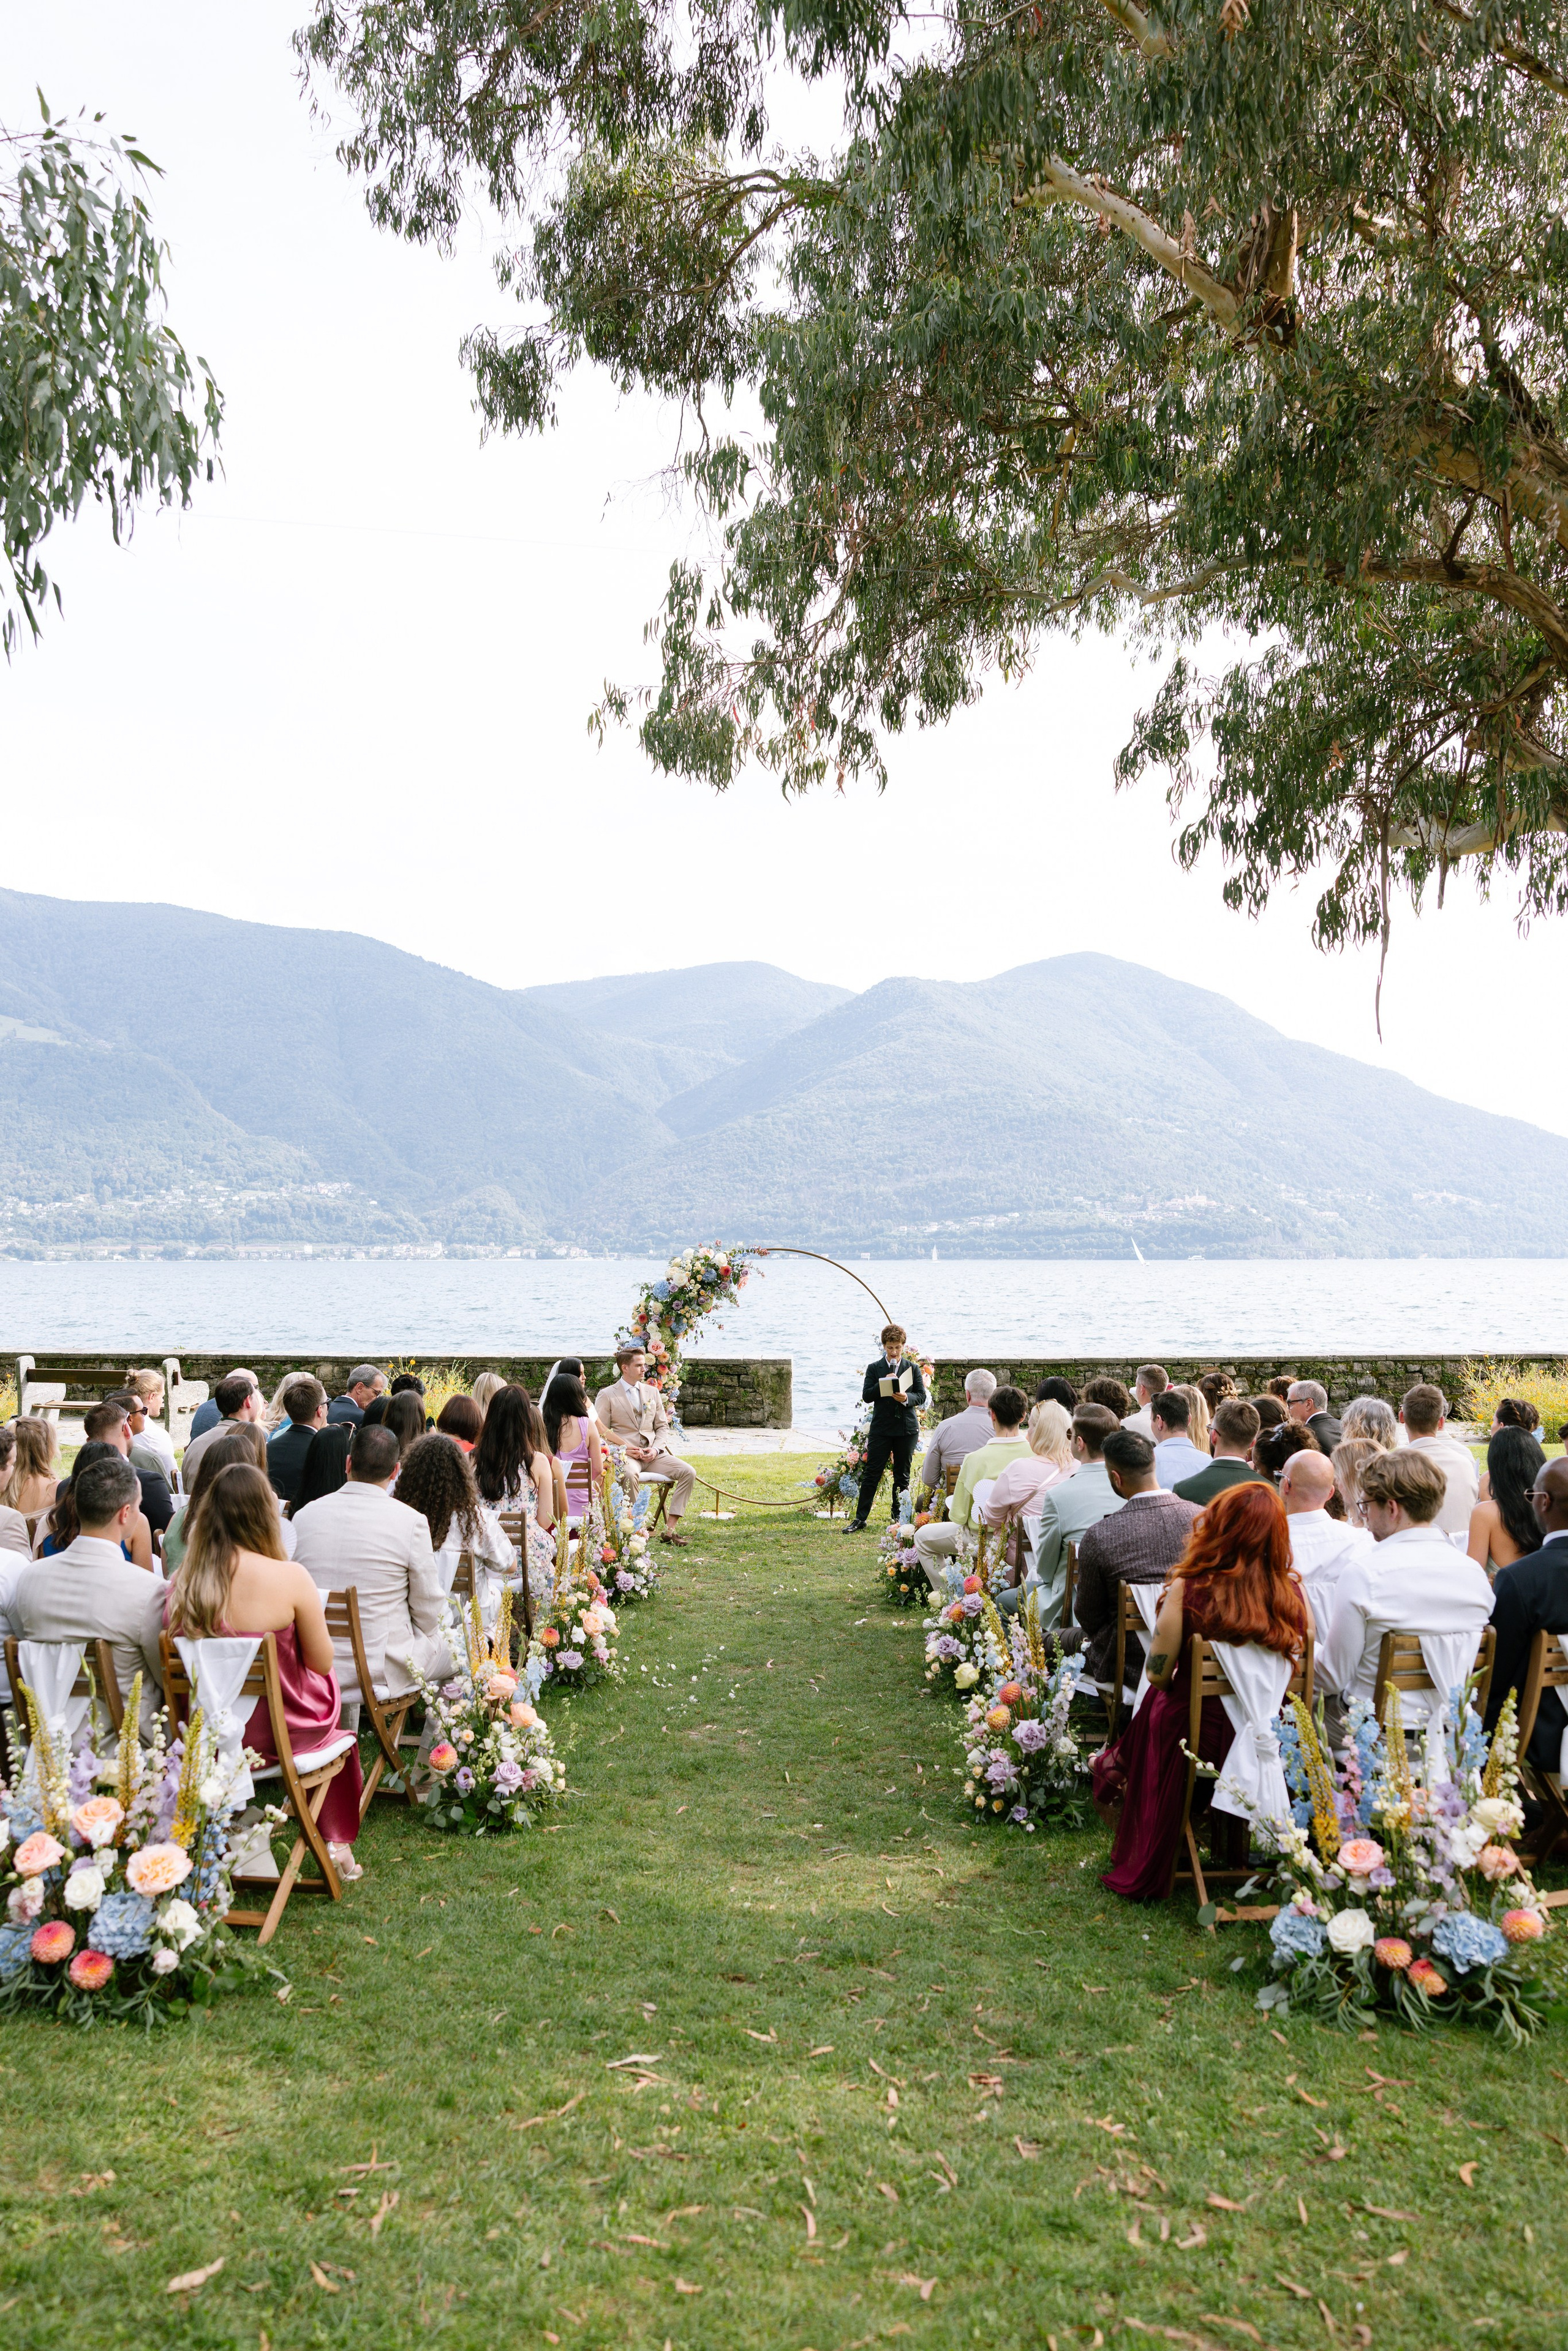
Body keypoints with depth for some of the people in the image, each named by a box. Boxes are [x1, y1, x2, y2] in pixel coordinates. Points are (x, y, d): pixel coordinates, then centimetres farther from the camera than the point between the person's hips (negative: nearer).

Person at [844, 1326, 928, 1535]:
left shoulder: (912, 1368, 7)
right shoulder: (874, 1368, 4)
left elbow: (922, 1396, 2)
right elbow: (866, 1396, -3)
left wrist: (907, 1398, -17)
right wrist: (884, 1384, -17)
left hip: (907, 1428, 1)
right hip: (881, 1428, -1)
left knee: (903, 1476, 8)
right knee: (871, 1474, -3)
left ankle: (899, 1518, 20)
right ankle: (860, 1519, 0)